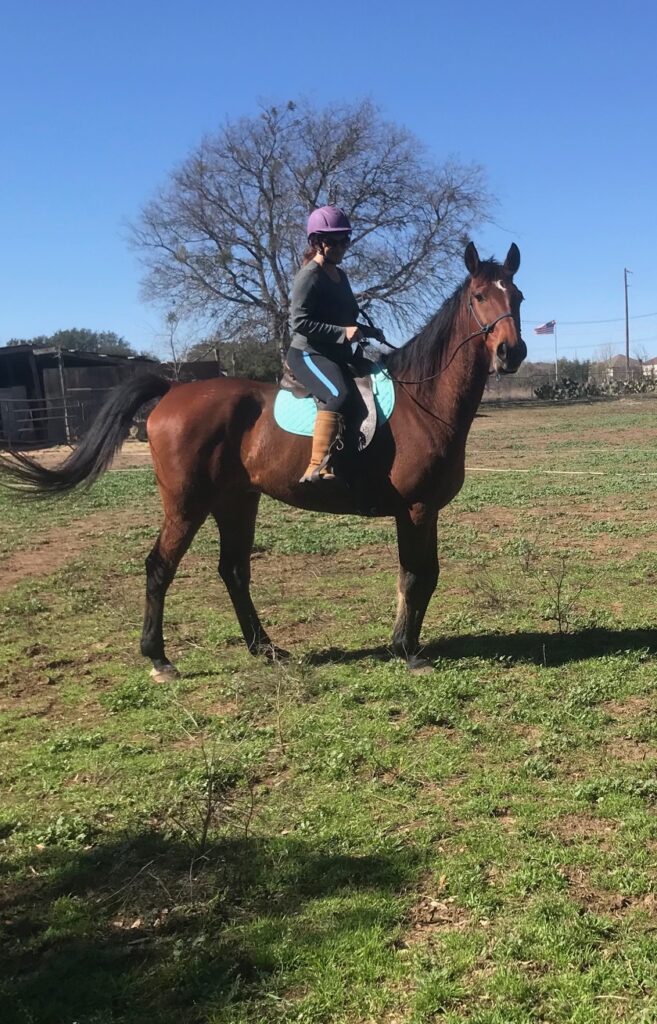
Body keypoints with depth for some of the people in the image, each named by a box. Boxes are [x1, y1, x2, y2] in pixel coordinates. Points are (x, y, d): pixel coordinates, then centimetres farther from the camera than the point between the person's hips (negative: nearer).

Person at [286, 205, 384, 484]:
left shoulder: (340, 275, 17)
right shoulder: (309, 276, -10)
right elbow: (299, 322, -19)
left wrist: (370, 332, 11)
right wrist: (342, 333, -23)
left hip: (338, 356, 10)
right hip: (308, 354, -10)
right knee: (339, 395, -36)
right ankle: (318, 468, -42)